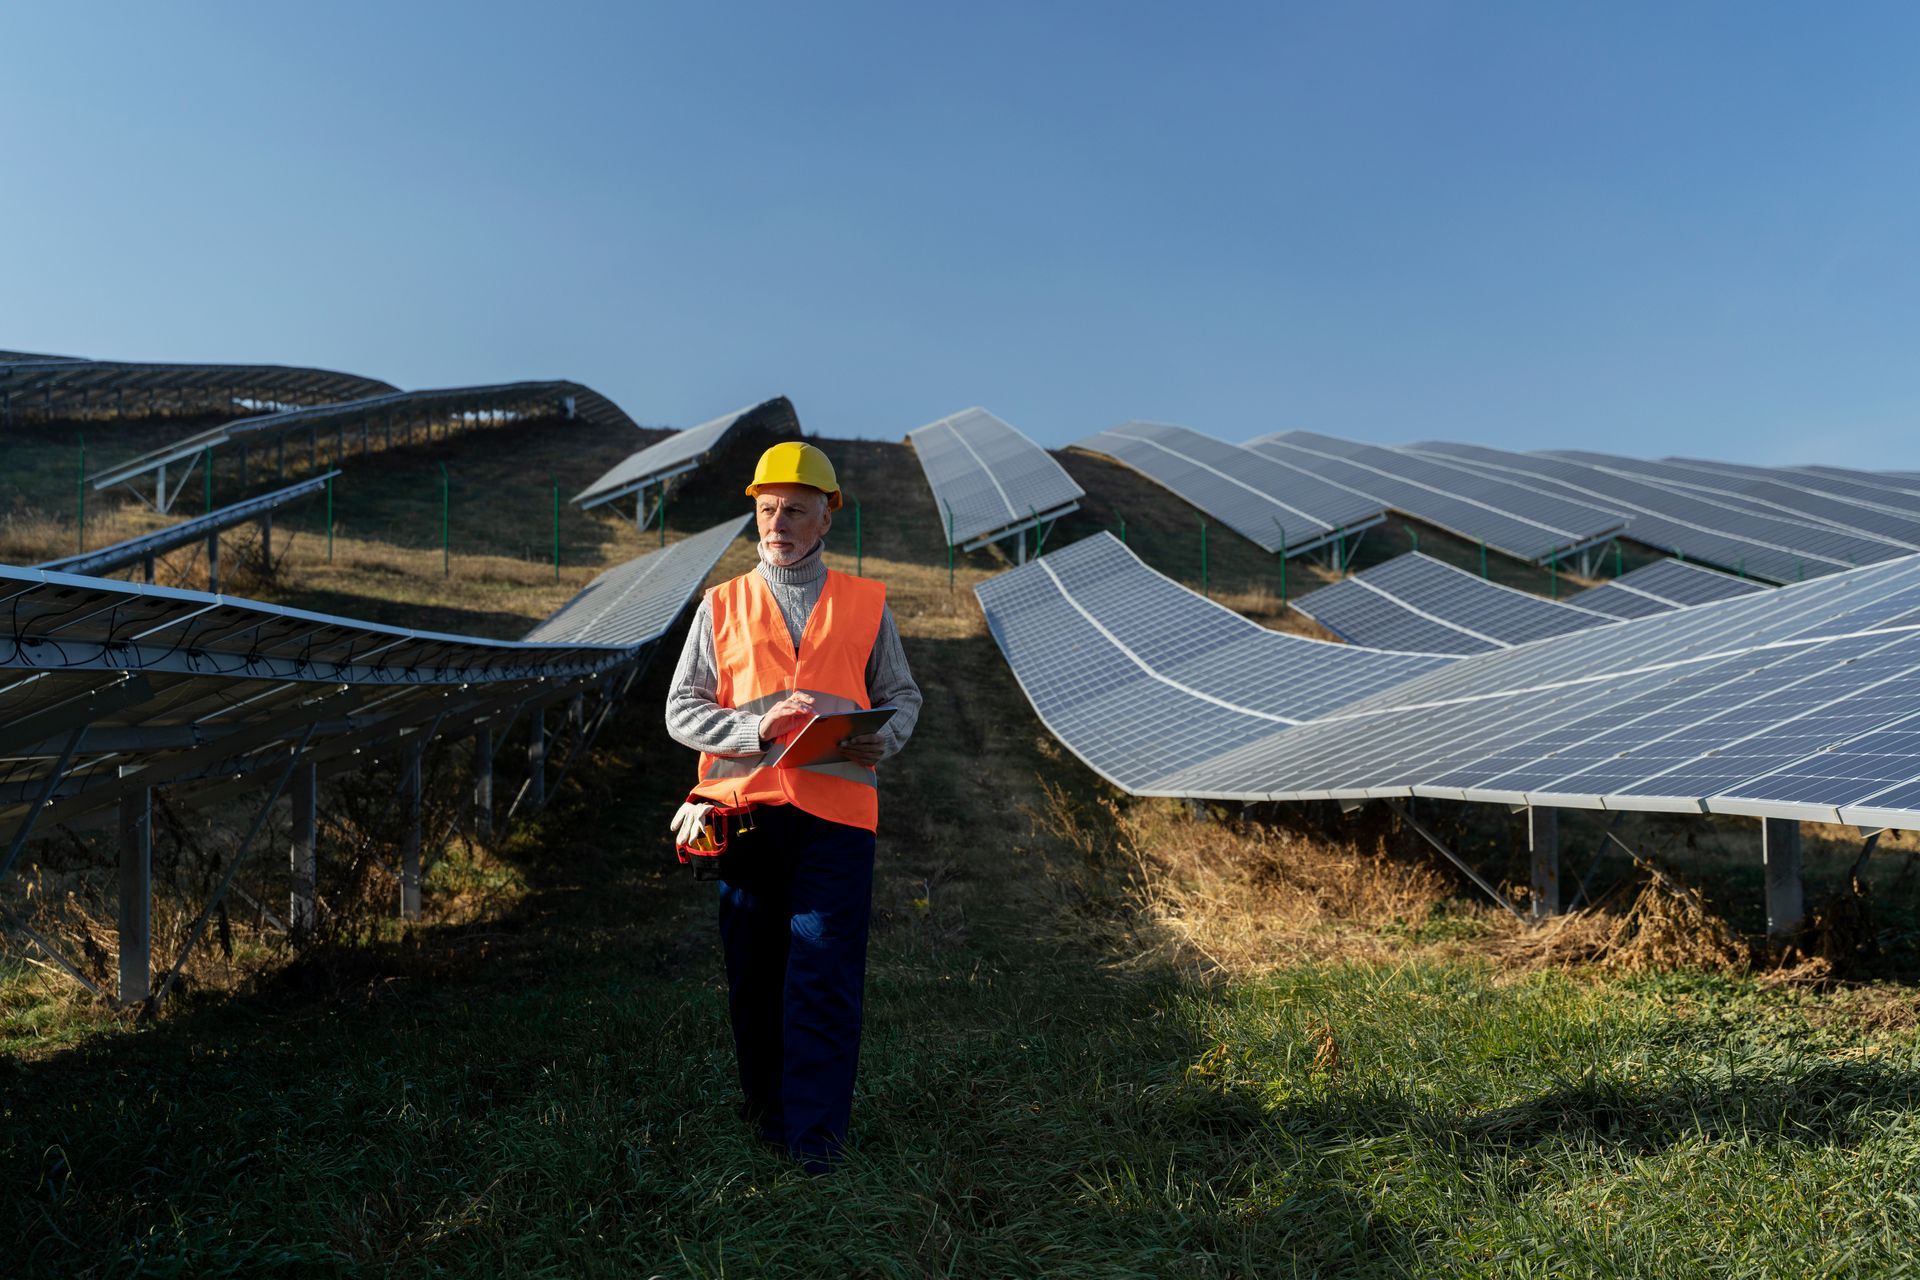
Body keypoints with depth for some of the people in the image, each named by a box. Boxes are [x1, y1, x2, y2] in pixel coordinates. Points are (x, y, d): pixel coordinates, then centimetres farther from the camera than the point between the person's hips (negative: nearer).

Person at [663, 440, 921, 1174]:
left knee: (824, 972, -5)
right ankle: (766, 1109, 24)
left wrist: (884, 739, -7)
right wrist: (756, 729, -12)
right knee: (754, 970, 7)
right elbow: (682, 710, 6)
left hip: (837, 811, -1)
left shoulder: (865, 603, 11)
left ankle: (815, 1133, 2)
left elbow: (901, 695, 16)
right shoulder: (723, 606, 10)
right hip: (743, 807, 1)